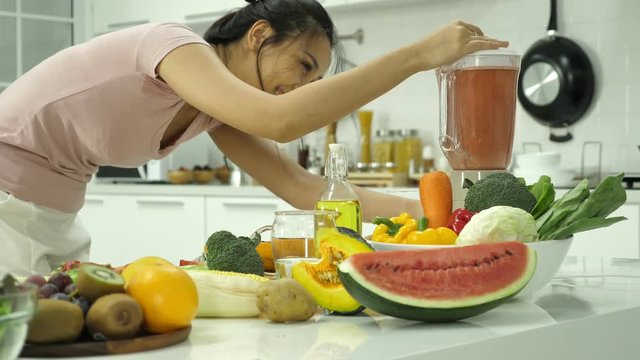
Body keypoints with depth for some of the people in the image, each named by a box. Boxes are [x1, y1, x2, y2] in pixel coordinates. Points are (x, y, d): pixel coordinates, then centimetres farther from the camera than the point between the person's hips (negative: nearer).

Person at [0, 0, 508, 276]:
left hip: (54, 215, 8)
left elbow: (301, 187, -2)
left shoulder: (215, 111, 5)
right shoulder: (173, 43, -22)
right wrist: (419, 54, -34)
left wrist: (429, 210, -10)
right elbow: (281, 121, -39)